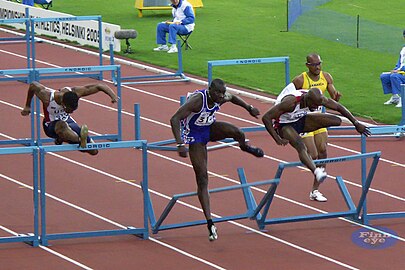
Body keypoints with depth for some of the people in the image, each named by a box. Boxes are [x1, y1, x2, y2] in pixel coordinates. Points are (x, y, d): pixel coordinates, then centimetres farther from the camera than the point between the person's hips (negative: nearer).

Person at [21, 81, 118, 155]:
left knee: (94, 151, -1)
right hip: (51, 126, -5)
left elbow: (98, 86, -22)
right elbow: (33, 85, -13)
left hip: (68, 121, 5)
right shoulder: (47, 97, -33)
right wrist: (27, 106, 0)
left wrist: (113, 96, -37)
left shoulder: (75, 93, -27)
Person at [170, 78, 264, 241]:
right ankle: (210, 223, -8)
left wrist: (249, 108, 24)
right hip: (194, 135, -5)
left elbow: (233, 98, 13)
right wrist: (180, 145, -43)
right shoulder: (197, 100, -32)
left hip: (210, 129, 5)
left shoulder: (222, 98, -14)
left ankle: (244, 147, 15)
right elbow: (175, 119, -37)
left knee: (236, 132, -26)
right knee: (202, 179, -10)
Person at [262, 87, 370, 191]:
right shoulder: (290, 102, -36)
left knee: (337, 121, -6)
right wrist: (277, 139, -34)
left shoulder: (317, 98, -19)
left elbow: (339, 107, -4)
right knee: (301, 147, -37)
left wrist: (356, 123, -4)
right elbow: (266, 117, -34)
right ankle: (316, 172, -53)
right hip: (284, 125, -7)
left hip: (301, 120, 7)